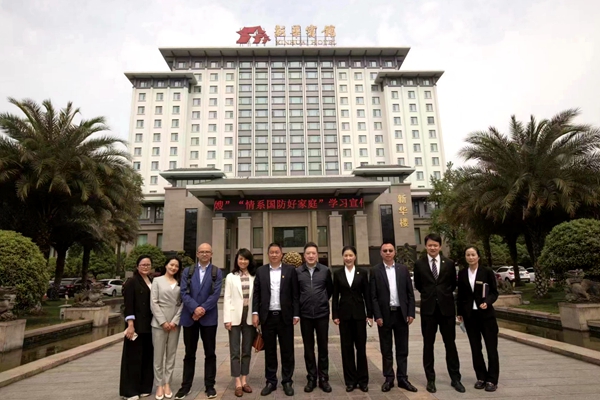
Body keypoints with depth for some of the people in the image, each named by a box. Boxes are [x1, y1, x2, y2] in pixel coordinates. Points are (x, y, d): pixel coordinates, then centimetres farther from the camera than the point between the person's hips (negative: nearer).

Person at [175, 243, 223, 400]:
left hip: (209, 317, -1)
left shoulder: (217, 272, 0)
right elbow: (184, 293, -3)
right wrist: (195, 308, -16)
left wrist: (203, 309, -16)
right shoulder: (187, 271, 7)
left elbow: (216, 294, -8)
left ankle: (209, 385, 19)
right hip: (189, 317, 2)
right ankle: (186, 385, 25)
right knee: (189, 353, 12)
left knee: (210, 353, 7)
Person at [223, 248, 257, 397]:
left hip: (250, 317, 1)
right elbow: (227, 298, 0)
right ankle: (238, 383, 12)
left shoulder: (255, 277, 4)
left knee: (247, 351, 10)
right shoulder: (231, 277, 4)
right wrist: (227, 319, -7)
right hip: (235, 317, -1)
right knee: (235, 351, 3)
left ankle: (244, 380, 21)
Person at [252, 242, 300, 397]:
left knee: (287, 350, 6)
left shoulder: (290, 270, 1)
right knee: (269, 351, 11)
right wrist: (255, 313, -4)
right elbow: (256, 294, 5)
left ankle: (287, 381, 20)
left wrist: (296, 314, -4)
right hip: (267, 316, 1)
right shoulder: (260, 271, 6)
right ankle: (271, 381, 23)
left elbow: (295, 294, 0)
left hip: (285, 316, -1)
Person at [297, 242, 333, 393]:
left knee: (323, 347, 8)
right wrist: (302, 304, 8)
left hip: (322, 314, 0)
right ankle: (311, 378, 23)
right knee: (308, 348, 10)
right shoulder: (297, 272, -3)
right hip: (305, 315, 0)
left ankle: (323, 378, 21)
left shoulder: (325, 270, -2)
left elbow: (330, 290, 10)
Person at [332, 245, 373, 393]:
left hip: (359, 313, 0)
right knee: (347, 347, 6)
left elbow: (367, 295, 1)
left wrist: (370, 314, -2)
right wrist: (335, 315, -2)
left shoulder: (362, 272, 1)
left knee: (361, 346, 5)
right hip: (344, 313, 1)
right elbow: (335, 296, 3)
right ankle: (350, 380, 18)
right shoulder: (337, 273, 1)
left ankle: (363, 380, 18)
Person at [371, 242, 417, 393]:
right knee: (386, 350, 9)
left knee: (402, 349, 10)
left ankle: (402, 378, 21)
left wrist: (411, 313, -2)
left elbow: (410, 293, 5)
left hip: (401, 314, 2)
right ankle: (389, 378, 20)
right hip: (385, 314, -2)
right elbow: (373, 296, -5)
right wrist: (377, 316, -10)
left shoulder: (403, 269, 4)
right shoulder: (375, 271, -3)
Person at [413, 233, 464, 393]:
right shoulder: (419, 264, -1)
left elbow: (453, 284, 12)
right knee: (428, 345, 7)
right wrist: (428, 295, 10)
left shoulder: (449, 263, 1)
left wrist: (444, 295, 12)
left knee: (450, 344, 9)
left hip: (447, 308, 1)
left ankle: (455, 378, 23)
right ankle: (430, 379, 18)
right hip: (428, 309, 0)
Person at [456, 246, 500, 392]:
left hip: (486, 314, -3)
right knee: (475, 347, 8)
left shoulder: (487, 272, -5)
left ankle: (492, 380, 13)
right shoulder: (462, 273, 3)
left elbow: (494, 292, -2)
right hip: (469, 315, 3)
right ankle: (481, 377, 20)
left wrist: (487, 302, -20)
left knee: (491, 347, 2)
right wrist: (459, 312, 10)